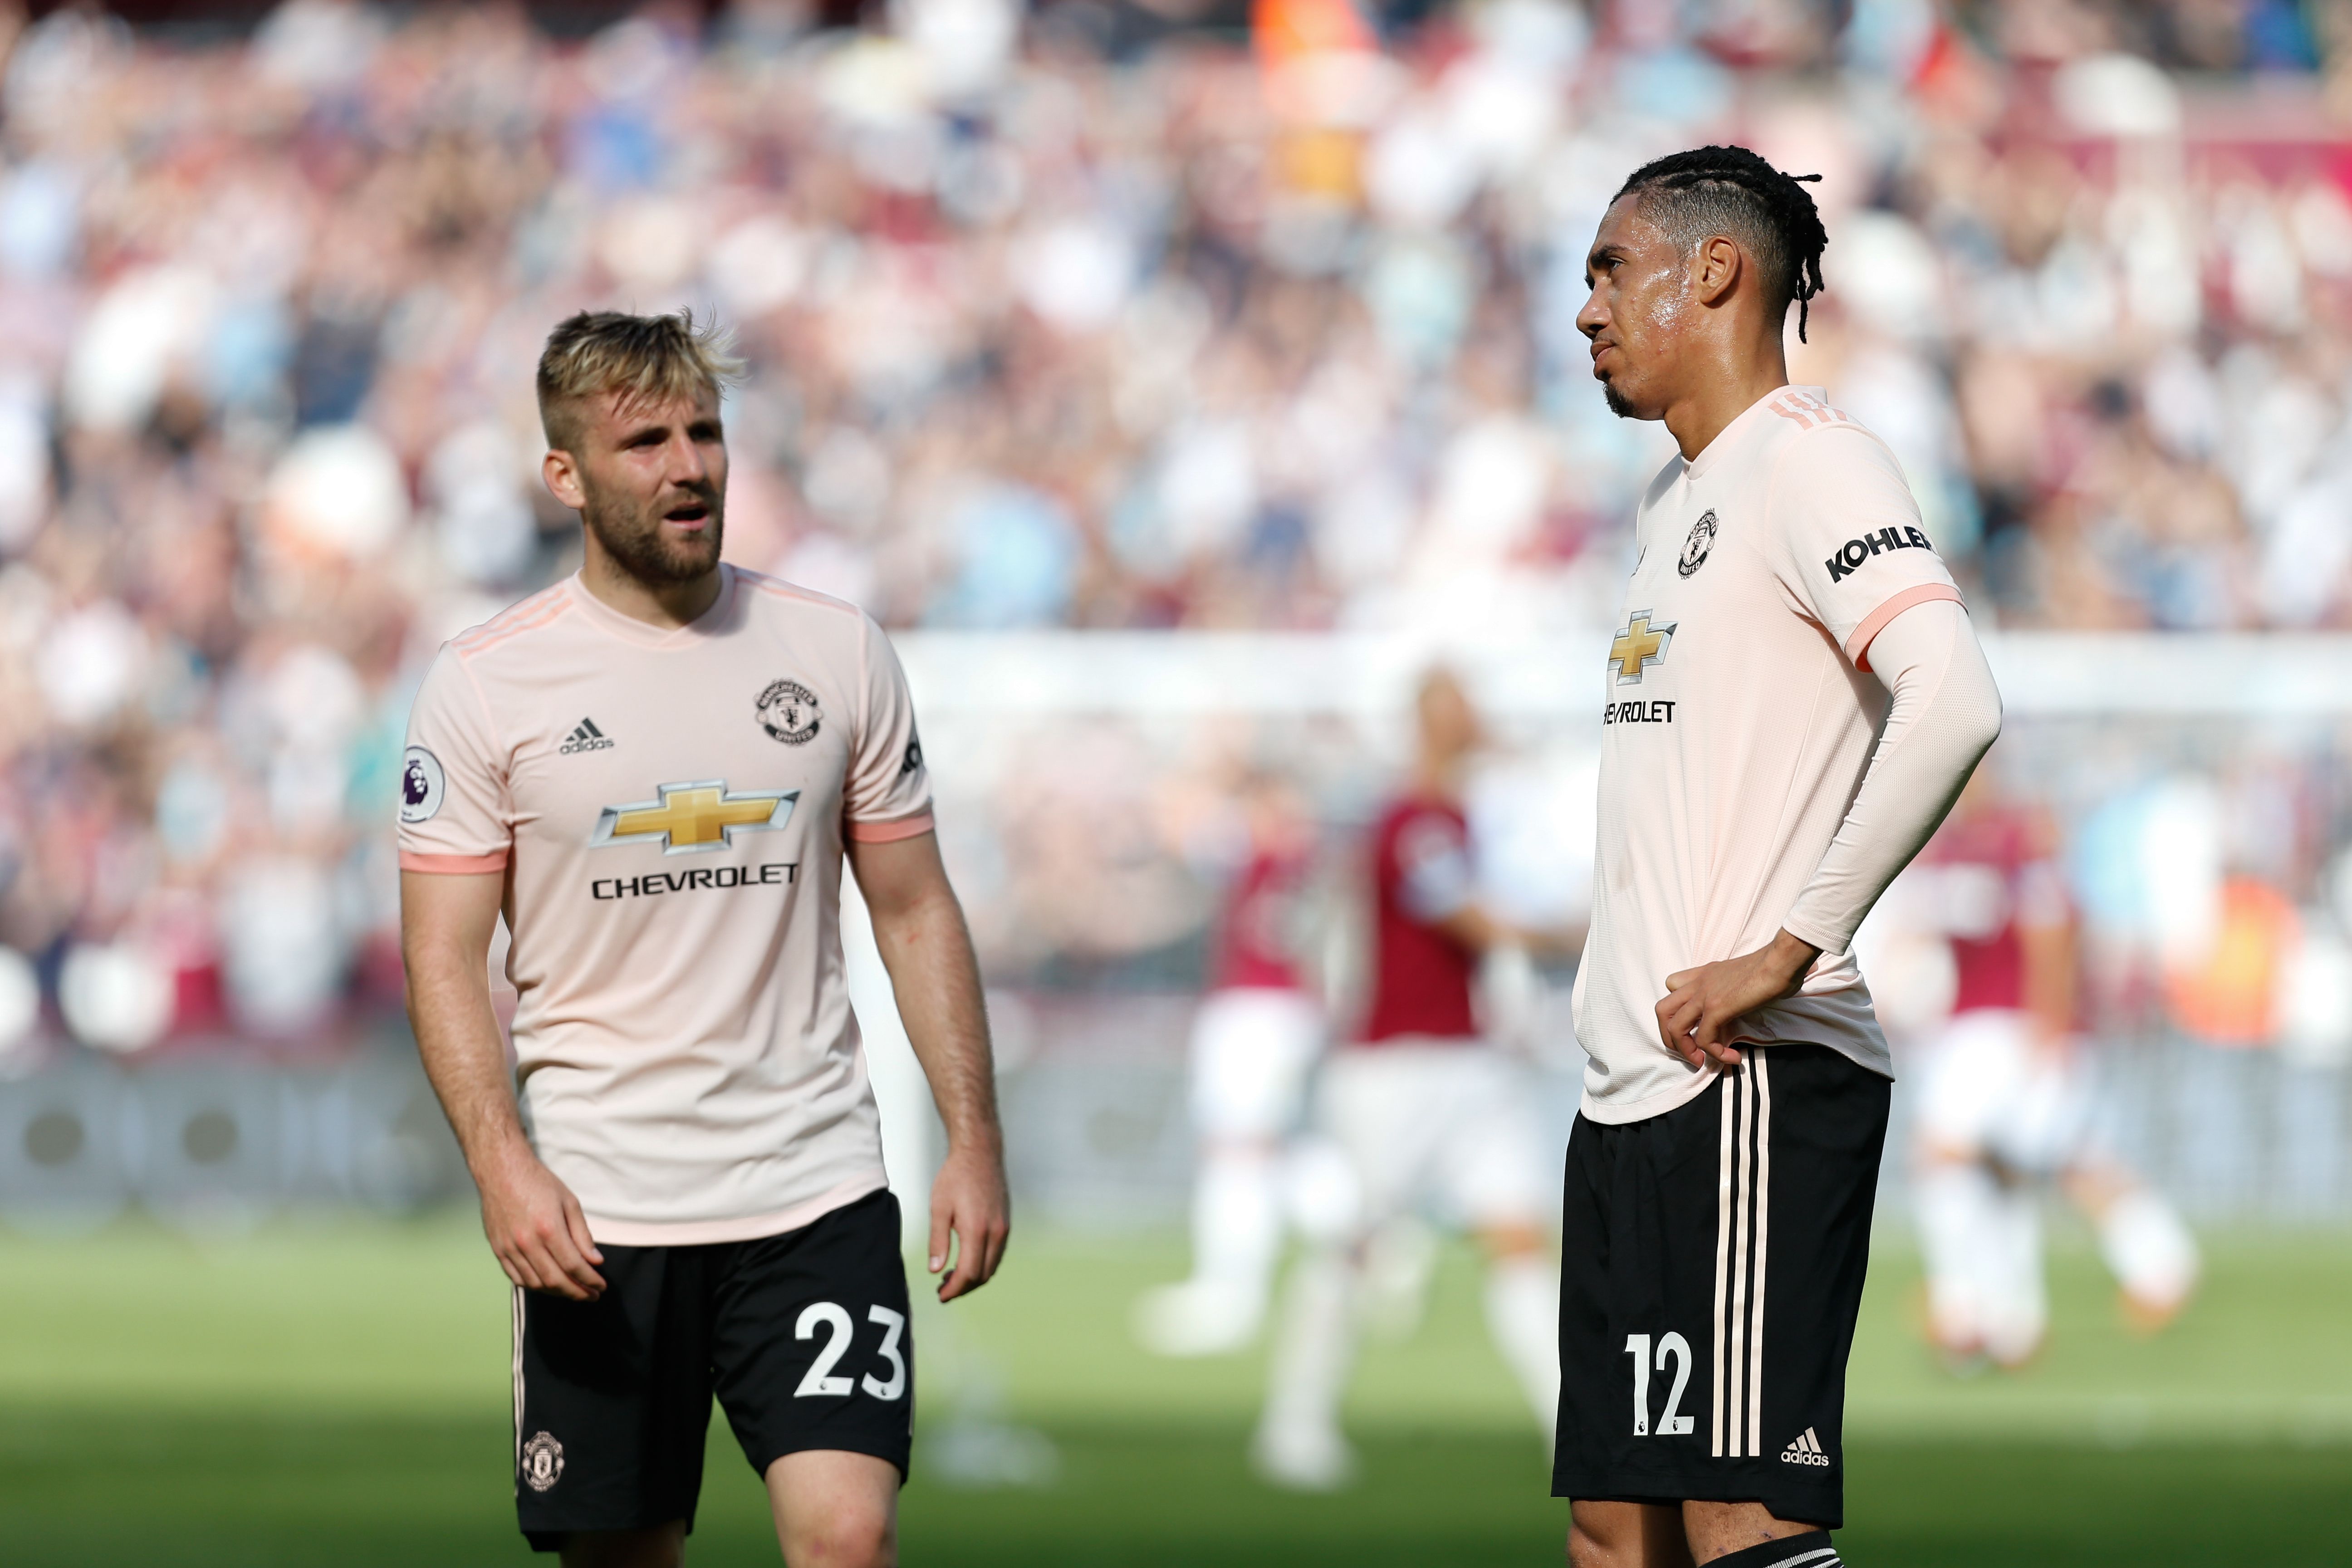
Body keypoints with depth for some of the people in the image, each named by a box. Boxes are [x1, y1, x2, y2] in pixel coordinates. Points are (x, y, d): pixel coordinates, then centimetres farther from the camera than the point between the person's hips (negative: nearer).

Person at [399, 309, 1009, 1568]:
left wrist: (974, 1140, 3)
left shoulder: (838, 653, 6)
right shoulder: (485, 685, -2)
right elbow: (444, 955, -3)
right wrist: (503, 1167, -17)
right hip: (593, 1216, -1)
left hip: (816, 1189, 1)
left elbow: (915, 910, 11)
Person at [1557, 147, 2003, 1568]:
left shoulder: (1810, 462, -9)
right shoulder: (1679, 496, 21)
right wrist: (1619, 1009, 17)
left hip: (1751, 1081, -10)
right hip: (1633, 1084, 10)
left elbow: (1954, 706, -24)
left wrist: (1789, 951, -22)